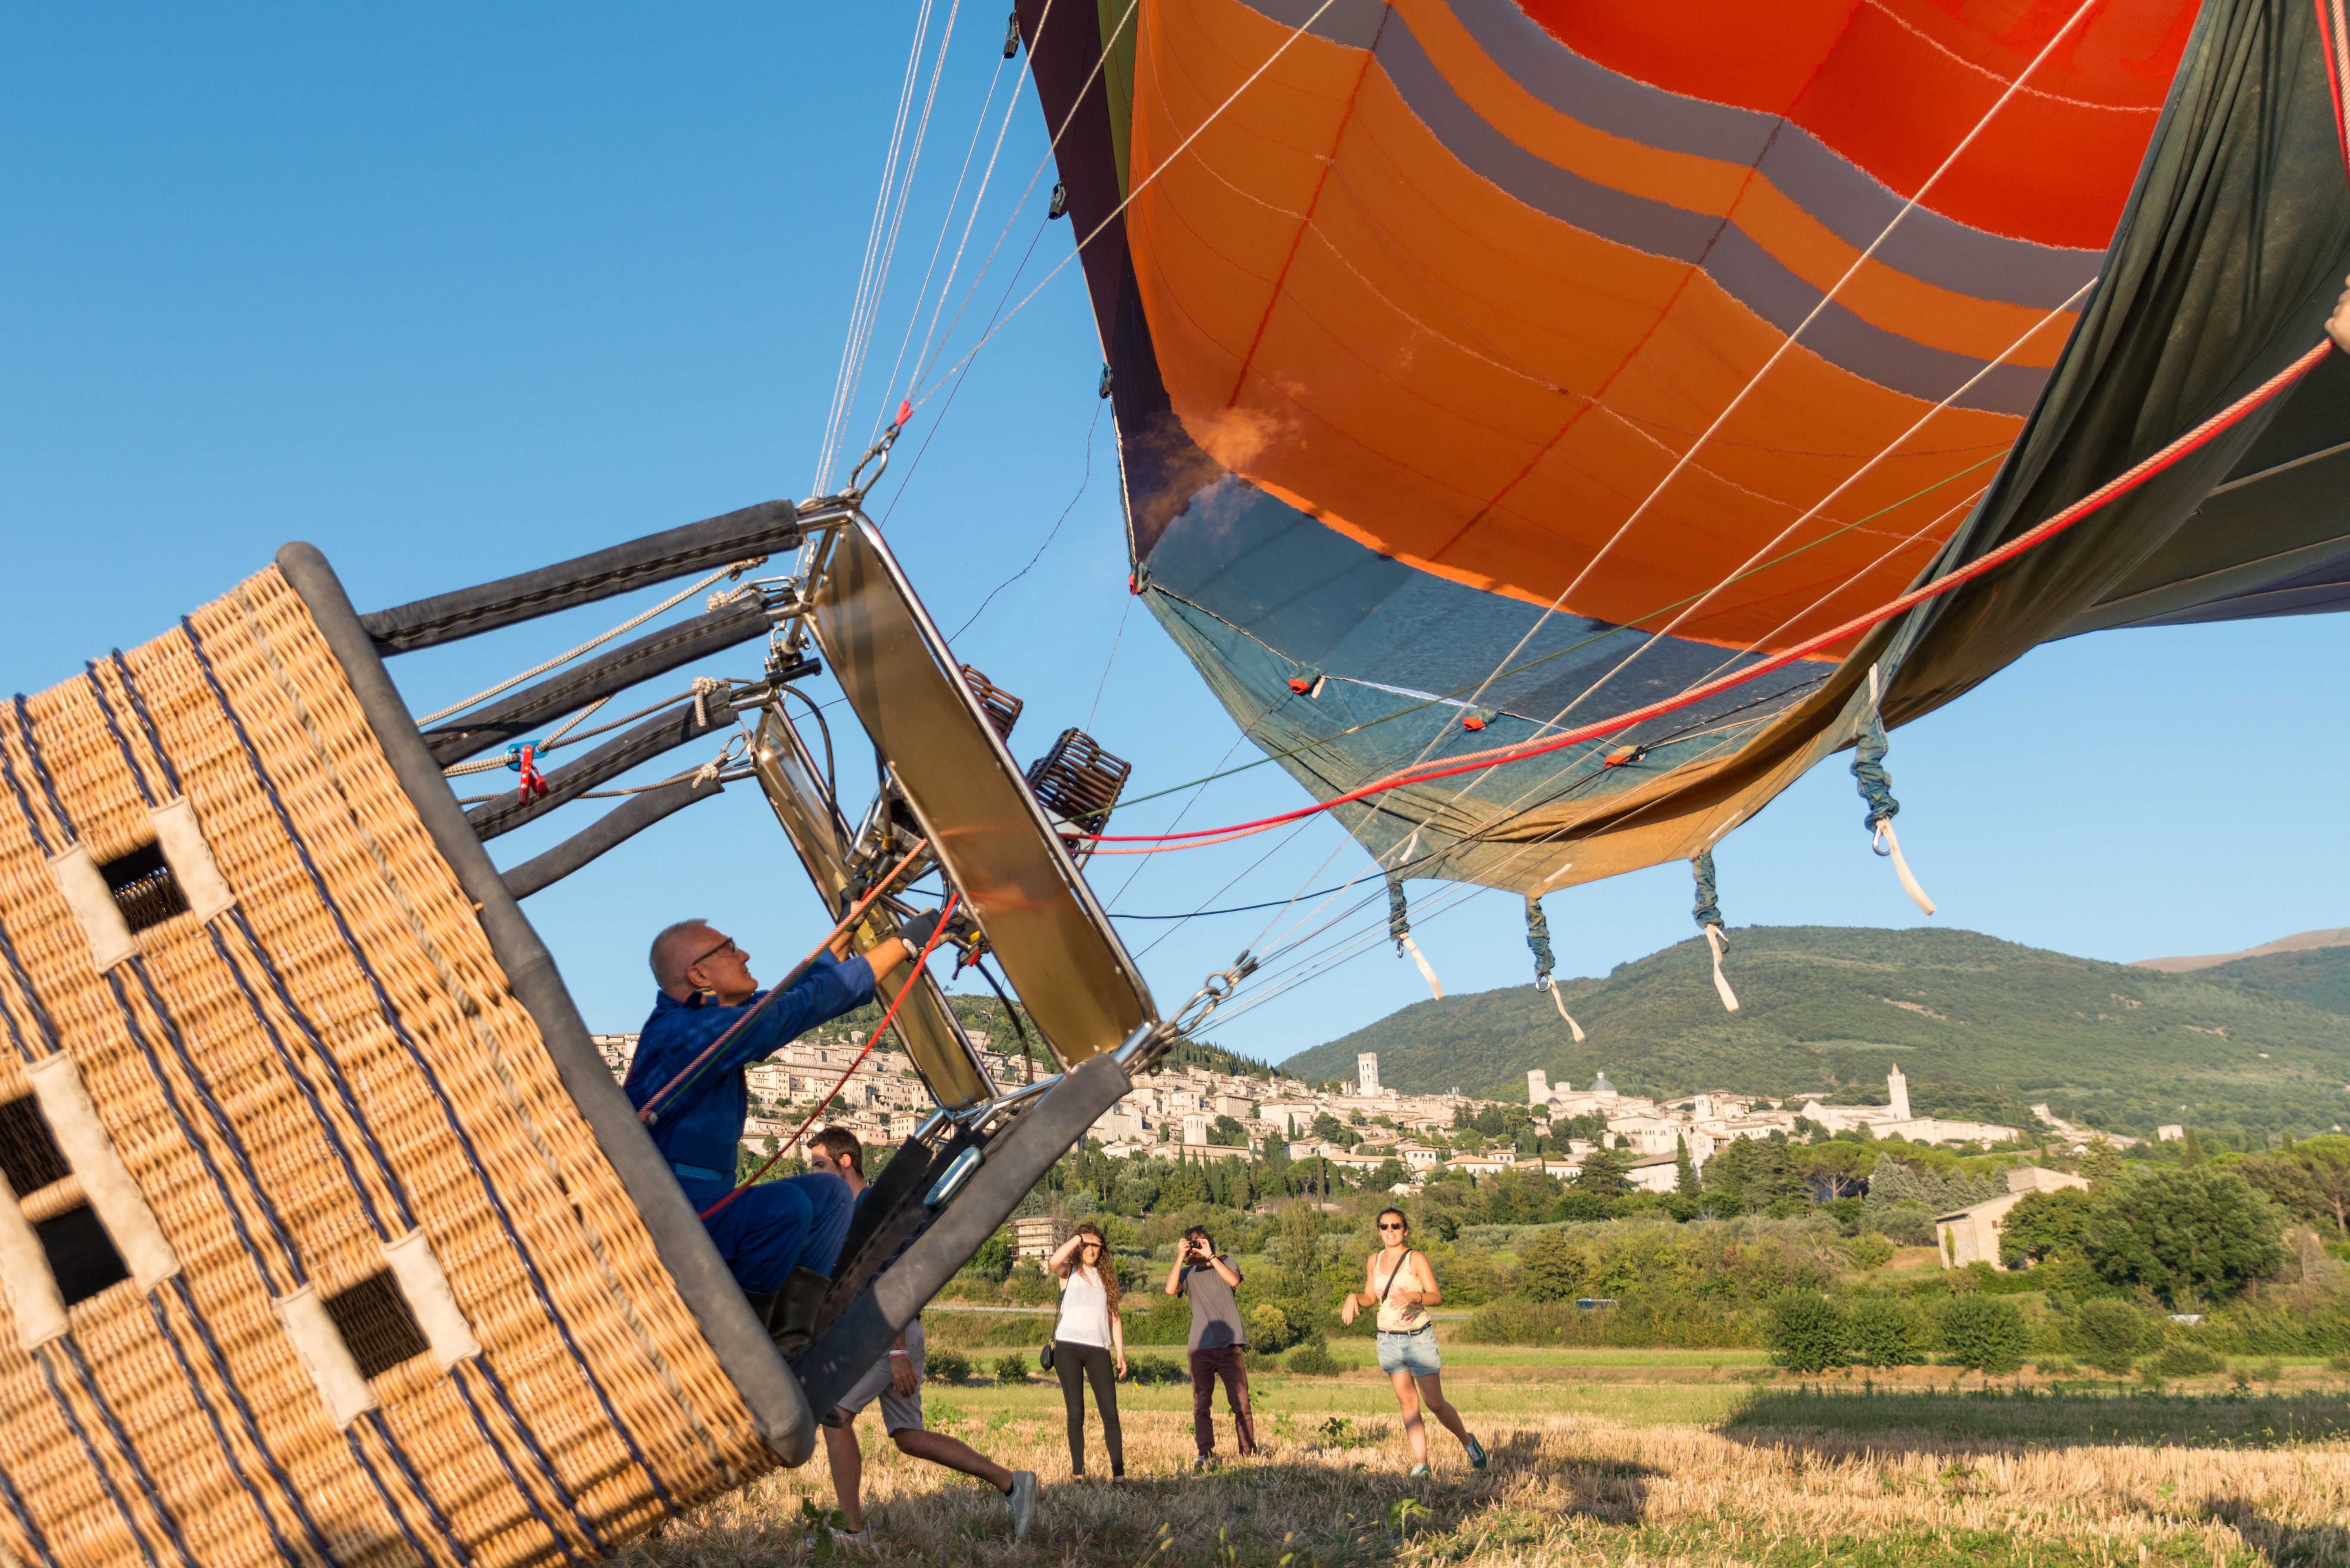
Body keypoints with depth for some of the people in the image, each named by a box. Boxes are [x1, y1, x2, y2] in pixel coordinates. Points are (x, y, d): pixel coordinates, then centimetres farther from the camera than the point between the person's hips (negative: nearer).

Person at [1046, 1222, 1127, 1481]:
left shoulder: (1106, 1275, 17)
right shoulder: (1069, 1271, 8)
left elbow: (1114, 1317, 17)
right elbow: (1054, 1261, -18)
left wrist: (1120, 1353, 11)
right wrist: (1077, 1238, -10)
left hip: (1098, 1348, 2)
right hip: (1068, 1347, -2)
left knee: (1110, 1413, -6)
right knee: (1076, 1412, -1)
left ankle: (1119, 1474, -4)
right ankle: (1078, 1473, 5)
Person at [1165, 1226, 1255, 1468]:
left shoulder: (1225, 1263, 12)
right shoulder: (1188, 1273, 12)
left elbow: (1233, 1280, -9)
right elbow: (1170, 1289, -7)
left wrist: (1210, 1256, -9)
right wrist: (1180, 1258, -9)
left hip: (1230, 1345, -1)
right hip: (1201, 1347, 1)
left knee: (1241, 1402, -4)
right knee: (1201, 1405, -3)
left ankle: (1248, 1452, 2)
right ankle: (1206, 1454, -1)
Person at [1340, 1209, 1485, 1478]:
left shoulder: (1416, 1259, -9)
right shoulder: (1374, 1261, 6)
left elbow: (1436, 1296, -14)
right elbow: (1370, 1298, 14)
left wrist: (1413, 1296, -32)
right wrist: (1353, 1298, -6)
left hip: (1419, 1338, -4)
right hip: (1389, 1340, 4)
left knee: (1435, 1403, -3)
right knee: (1408, 1403, 5)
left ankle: (1469, 1442, 21)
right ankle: (1421, 1463, 10)